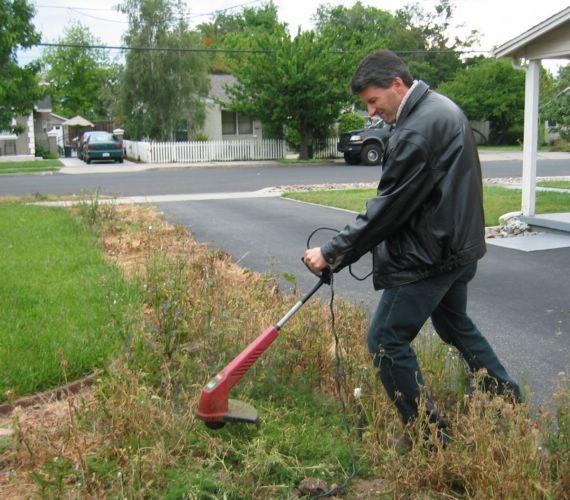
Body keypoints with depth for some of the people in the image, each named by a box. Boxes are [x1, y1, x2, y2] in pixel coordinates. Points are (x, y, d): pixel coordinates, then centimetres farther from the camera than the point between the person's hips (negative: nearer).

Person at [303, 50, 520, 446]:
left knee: (387, 341, -2)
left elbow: (388, 208, -22)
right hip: (460, 246, 11)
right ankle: (508, 399, 40)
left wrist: (332, 254, -15)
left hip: (429, 256, -11)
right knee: (455, 324, 28)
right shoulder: (443, 108, 11)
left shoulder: (417, 130, -22)